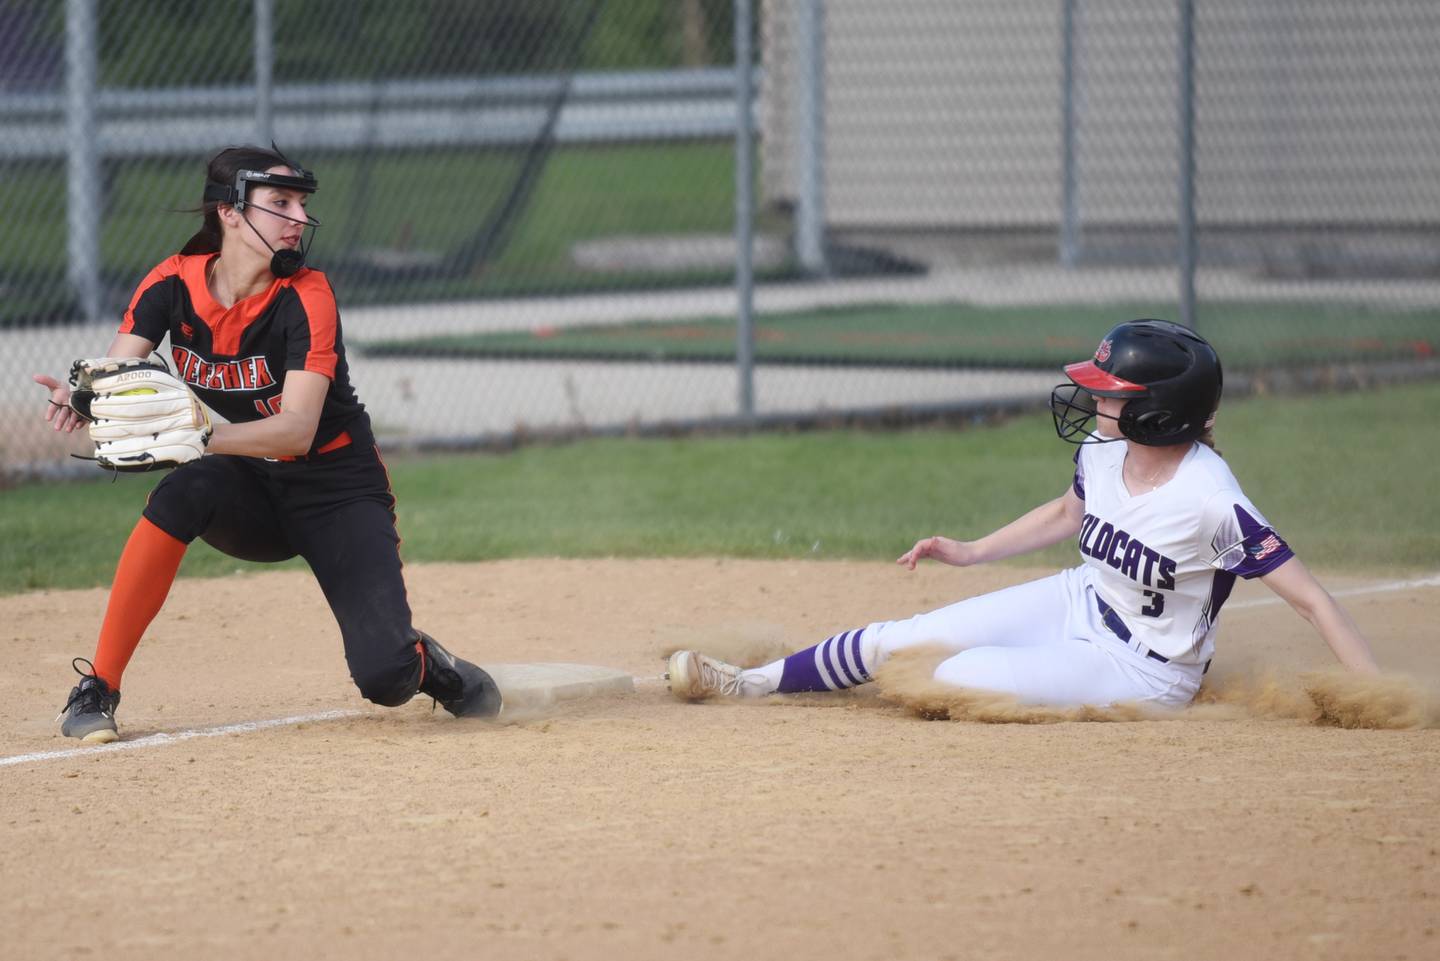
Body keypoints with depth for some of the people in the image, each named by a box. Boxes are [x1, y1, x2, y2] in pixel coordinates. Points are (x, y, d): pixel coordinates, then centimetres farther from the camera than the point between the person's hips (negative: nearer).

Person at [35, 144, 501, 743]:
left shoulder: (306, 296, -21)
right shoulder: (173, 285, -10)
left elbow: (298, 430, -31)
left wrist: (203, 435, -49)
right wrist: (79, 401, -44)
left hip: (338, 491, -3)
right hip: (250, 491, 3)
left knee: (384, 677, -22)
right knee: (184, 492, -34)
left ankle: (426, 665, 18)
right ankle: (97, 691, -26)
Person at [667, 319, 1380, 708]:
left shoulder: (1212, 501, -31)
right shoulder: (1102, 454, -9)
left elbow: (1311, 599, -29)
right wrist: (972, 551, 15)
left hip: (1140, 670, -7)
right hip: (1076, 603, 7)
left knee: (955, 677, -23)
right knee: (898, 641, 2)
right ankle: (750, 684, 18)